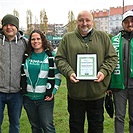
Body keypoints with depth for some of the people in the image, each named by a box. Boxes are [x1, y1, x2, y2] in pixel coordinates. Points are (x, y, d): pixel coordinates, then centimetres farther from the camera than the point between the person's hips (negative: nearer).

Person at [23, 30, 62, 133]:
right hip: (28, 97, 4)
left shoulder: (51, 55, -4)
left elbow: (57, 75, -3)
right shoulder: (27, 56, 6)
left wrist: (53, 91, -11)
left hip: (45, 97, -3)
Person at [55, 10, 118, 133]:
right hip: (75, 92, 0)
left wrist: (104, 72, -12)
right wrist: (69, 72, -15)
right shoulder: (68, 38, 4)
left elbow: (112, 57, 5)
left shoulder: (103, 36, 5)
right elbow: (60, 59, 2)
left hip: (97, 91, 1)